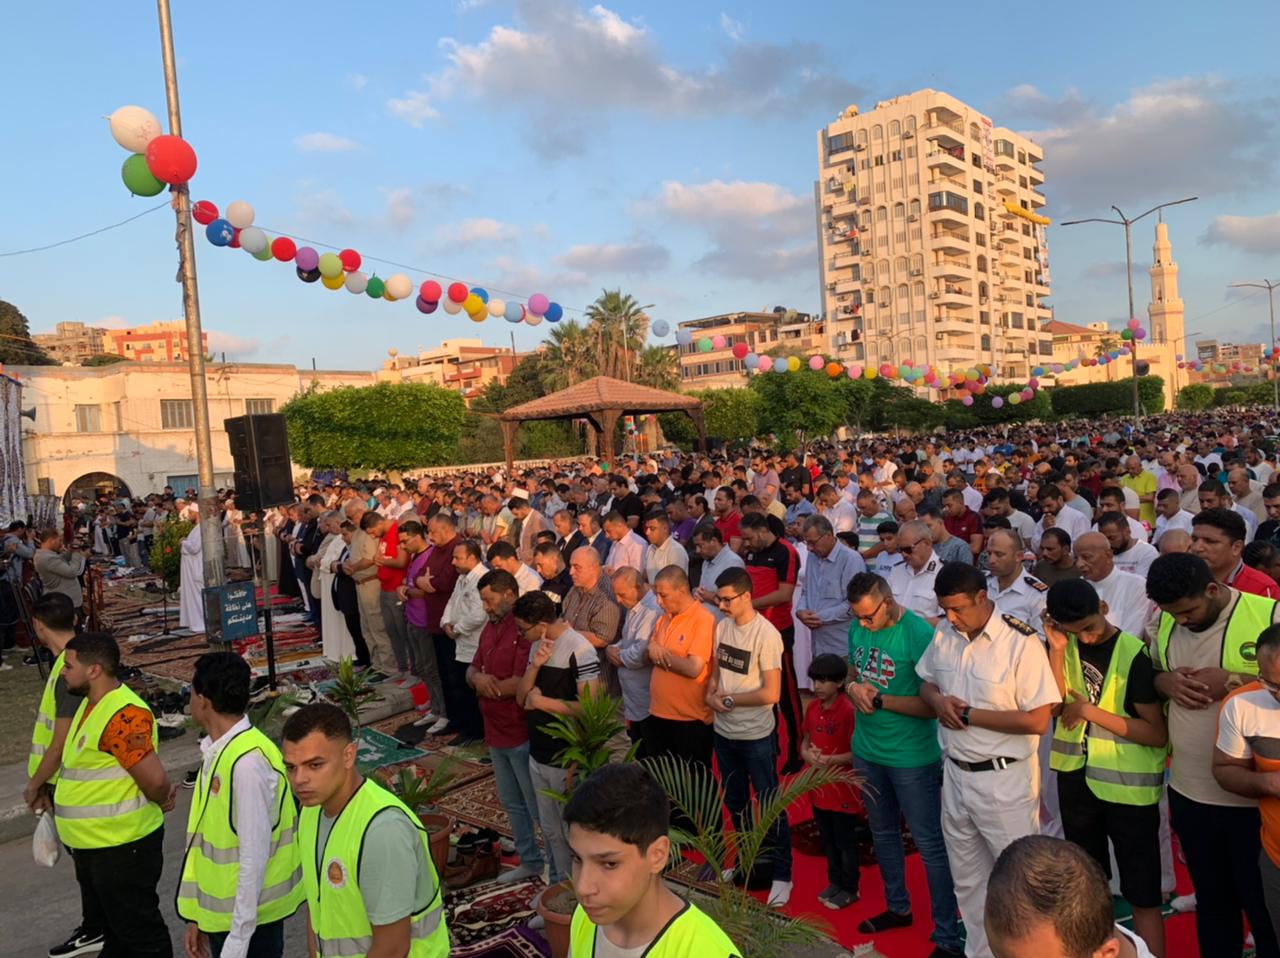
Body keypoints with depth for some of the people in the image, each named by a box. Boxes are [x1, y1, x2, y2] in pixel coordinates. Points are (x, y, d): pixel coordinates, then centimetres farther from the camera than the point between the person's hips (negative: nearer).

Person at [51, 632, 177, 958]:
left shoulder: (124, 716, -29)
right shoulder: (91, 704, 5)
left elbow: (155, 781, -28)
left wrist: (161, 802, -9)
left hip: (122, 847, -10)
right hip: (91, 845, 10)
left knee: (139, 930, 5)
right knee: (111, 924, 26)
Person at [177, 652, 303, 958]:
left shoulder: (248, 762, -25)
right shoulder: (217, 751, 3)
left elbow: (255, 856, -23)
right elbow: (210, 835, 11)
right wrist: (199, 915, 15)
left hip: (249, 918, -8)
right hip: (221, 911, 8)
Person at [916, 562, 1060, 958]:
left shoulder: (1020, 642, -20)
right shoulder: (944, 633, 0)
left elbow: (1038, 720, -21)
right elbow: (926, 683, 14)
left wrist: (968, 714, -19)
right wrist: (938, 700, -9)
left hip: (1003, 779, -6)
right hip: (955, 773, 6)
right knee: (967, 878, 21)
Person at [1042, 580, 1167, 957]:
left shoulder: (1134, 655, -15)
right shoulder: (1065, 645, -1)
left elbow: (1157, 733, -17)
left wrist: (1092, 711, -18)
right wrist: (1057, 650, -18)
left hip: (1128, 785, -5)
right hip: (1075, 779, 5)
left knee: (1141, 894, 3)